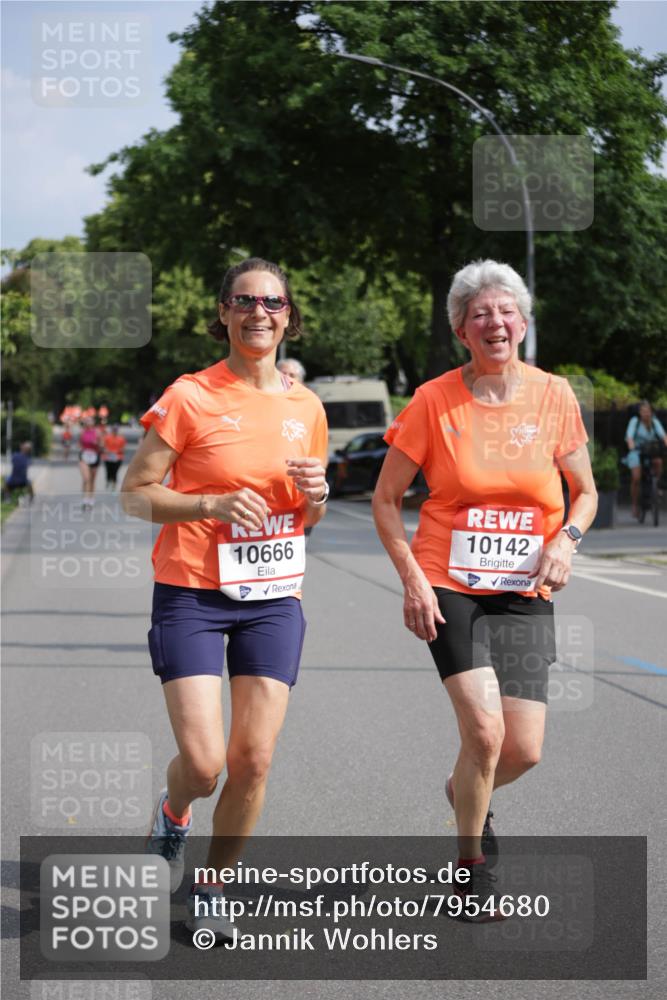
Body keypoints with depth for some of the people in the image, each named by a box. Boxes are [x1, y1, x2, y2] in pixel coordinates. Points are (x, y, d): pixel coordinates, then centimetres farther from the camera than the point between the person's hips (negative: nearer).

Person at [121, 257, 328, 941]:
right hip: (192, 596, -4)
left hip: (274, 601, 4)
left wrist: (316, 494, -4)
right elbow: (134, 492, -6)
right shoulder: (189, 397, -7)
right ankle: (172, 812, 26)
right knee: (203, 761, -11)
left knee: (253, 760, 0)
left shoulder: (305, 407, 8)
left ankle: (212, 887, 21)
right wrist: (214, 503, -20)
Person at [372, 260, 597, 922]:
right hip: (449, 588, -3)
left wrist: (565, 540, -9)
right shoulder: (434, 401, -6)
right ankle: (473, 866, 10)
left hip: (524, 594, 3)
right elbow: (386, 499, 1)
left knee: (523, 750, -2)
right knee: (485, 731, -16)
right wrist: (412, 579, -10)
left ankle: (464, 793, 35)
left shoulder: (554, 396, 1)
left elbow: (585, 493, 12)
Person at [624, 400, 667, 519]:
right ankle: (635, 506, -4)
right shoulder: (634, 421, -10)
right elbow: (629, 437, -22)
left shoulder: (655, 422, -1)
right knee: (636, 478, -20)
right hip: (636, 452, -3)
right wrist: (631, 447, -43)